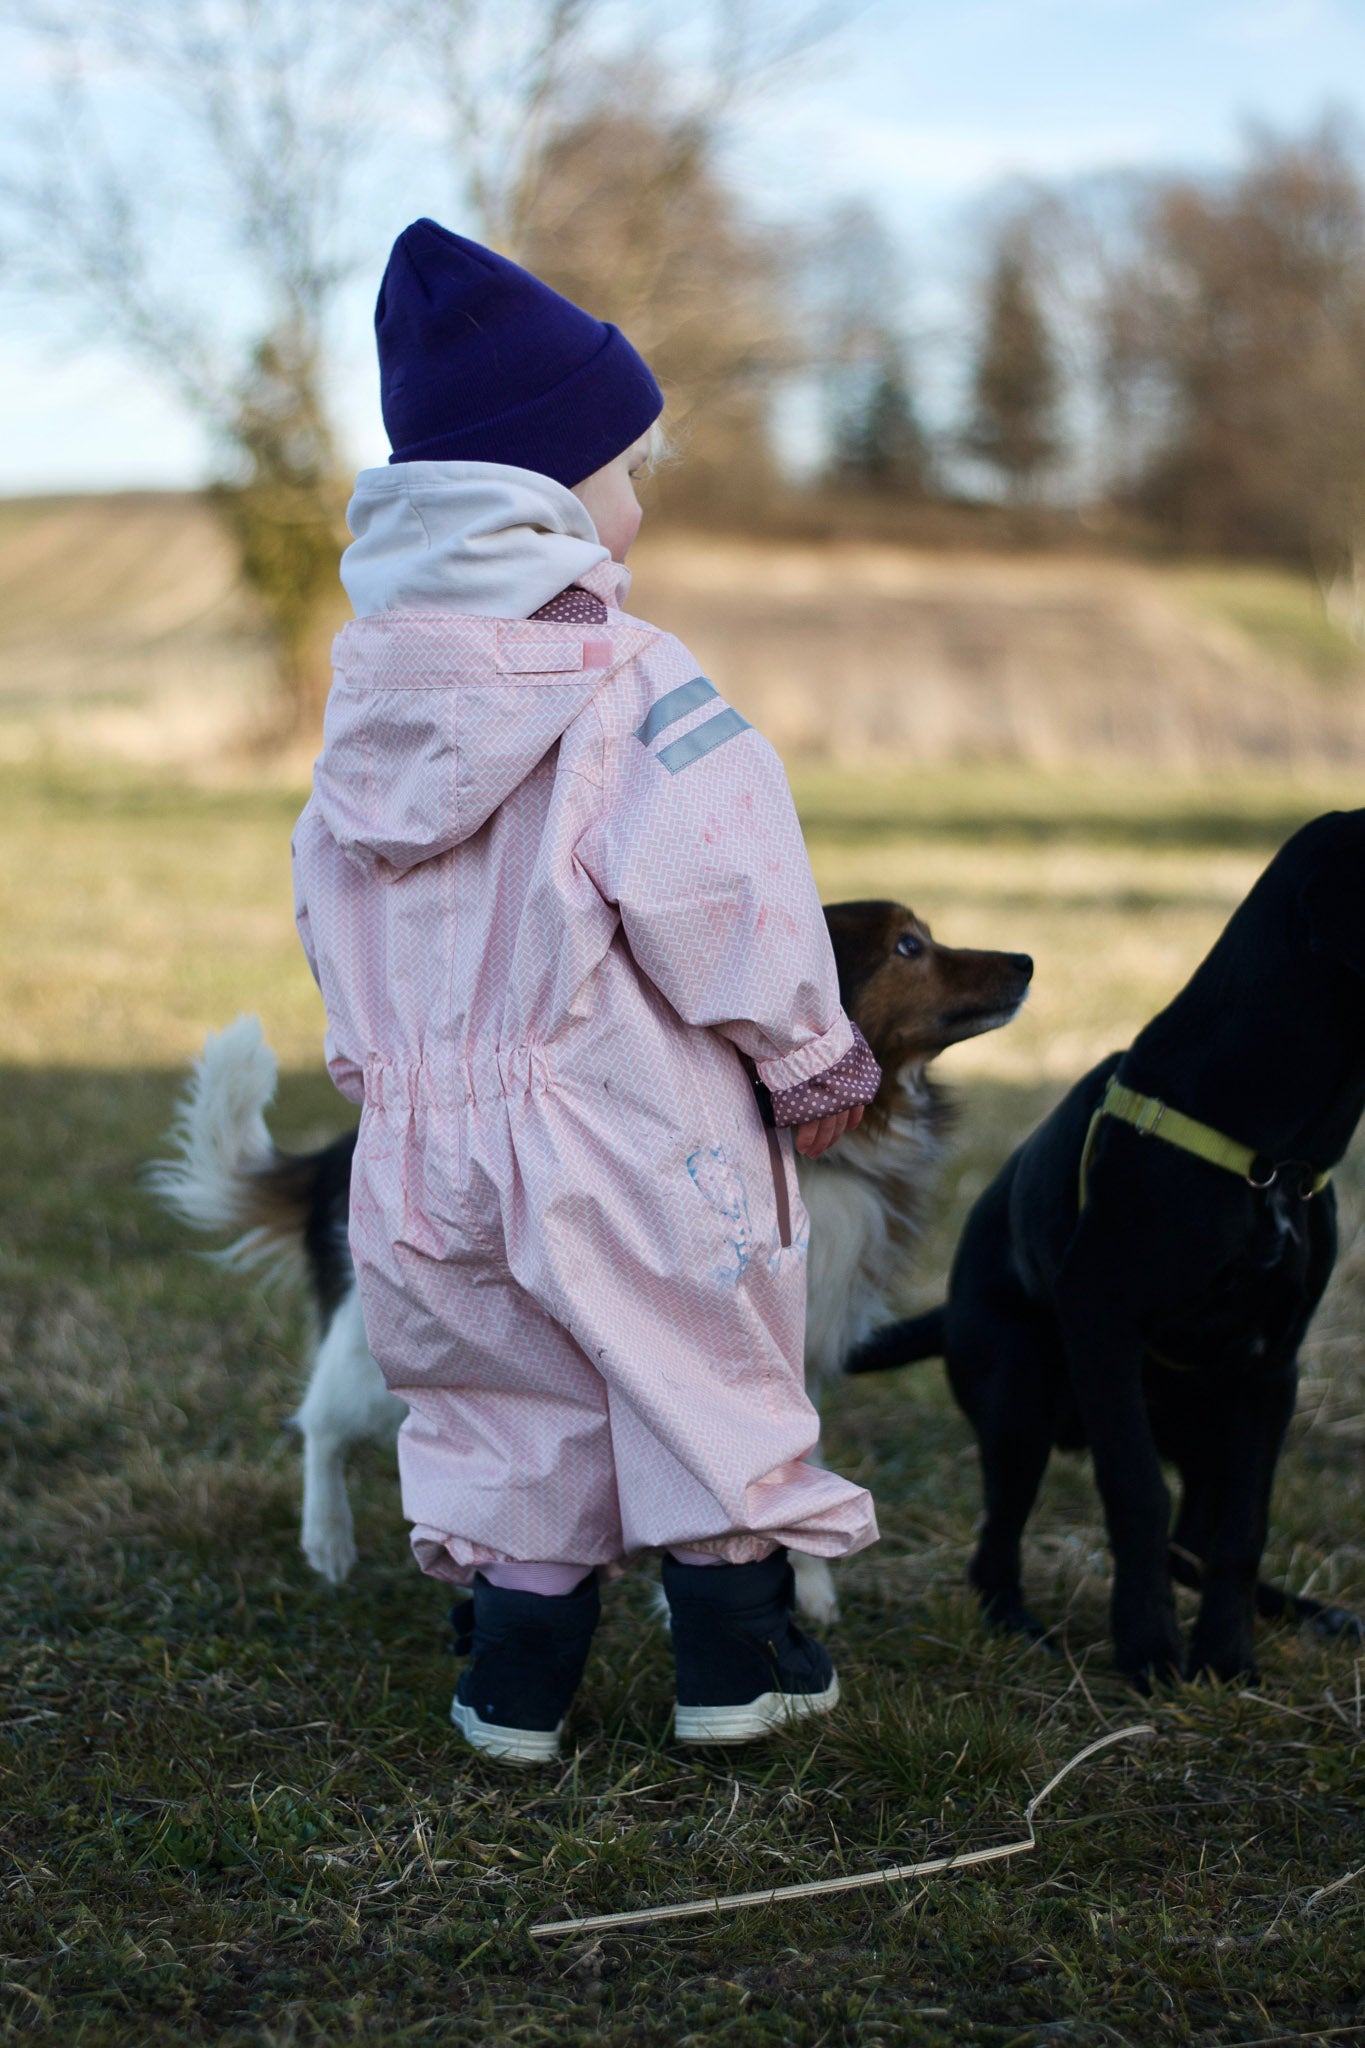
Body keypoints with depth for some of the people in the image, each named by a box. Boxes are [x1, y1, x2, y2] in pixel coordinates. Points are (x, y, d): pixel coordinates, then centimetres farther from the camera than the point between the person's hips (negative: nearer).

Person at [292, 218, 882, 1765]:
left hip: (434, 1130, 6)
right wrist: (815, 1058, -6)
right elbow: (720, 895, -19)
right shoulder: (625, 678, -16)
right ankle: (737, 1666, 20)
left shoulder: (370, 686, 6)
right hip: (633, 1129, -5)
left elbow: (327, 894, 14)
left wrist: (377, 1062, 25)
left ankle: (517, 1689, 20)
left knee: (509, 1401, 16)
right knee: (707, 1378, 11)